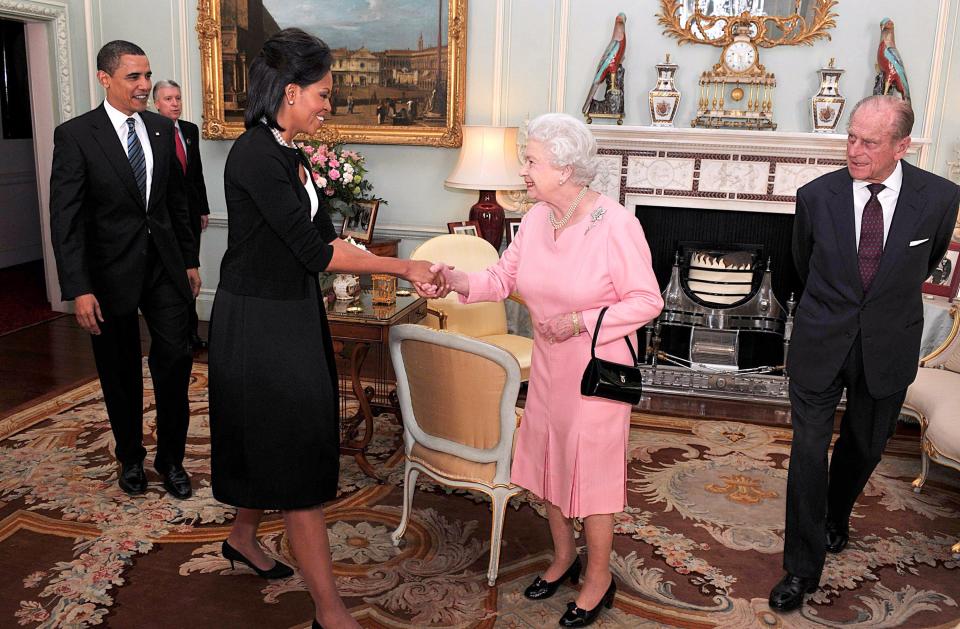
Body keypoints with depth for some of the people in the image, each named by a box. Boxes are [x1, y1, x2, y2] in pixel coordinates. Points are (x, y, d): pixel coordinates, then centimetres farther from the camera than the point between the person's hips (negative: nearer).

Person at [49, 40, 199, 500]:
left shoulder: (162, 128, 5)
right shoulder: (75, 135, -10)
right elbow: (64, 219, -13)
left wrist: (190, 260, 12)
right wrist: (79, 290, -19)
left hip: (164, 267, 3)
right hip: (111, 272, -3)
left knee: (175, 358, 1)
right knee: (121, 372, 11)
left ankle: (170, 457, 19)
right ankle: (131, 457, 32)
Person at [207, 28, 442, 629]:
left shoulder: (288, 153, 9)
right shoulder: (256, 156, -20)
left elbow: (319, 240, 8)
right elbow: (315, 251, -22)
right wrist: (402, 266, -14)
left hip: (293, 315, 9)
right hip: (260, 324, -9)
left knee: (276, 443, 21)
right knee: (298, 456, -3)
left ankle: (243, 537, 44)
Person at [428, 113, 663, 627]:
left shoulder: (616, 224, -21)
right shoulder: (536, 218, -2)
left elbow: (647, 300, -16)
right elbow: (506, 276, 2)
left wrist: (581, 323, -23)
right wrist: (463, 282, -17)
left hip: (596, 368, -6)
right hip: (547, 366, 7)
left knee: (590, 470, 6)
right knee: (546, 460, 17)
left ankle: (598, 578, 29)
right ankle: (563, 556, 41)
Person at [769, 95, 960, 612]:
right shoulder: (816, 196, -12)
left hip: (887, 349, 2)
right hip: (820, 344, -1)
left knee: (865, 446, 19)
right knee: (808, 449, -1)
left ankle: (836, 514, 49)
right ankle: (802, 568, 13)